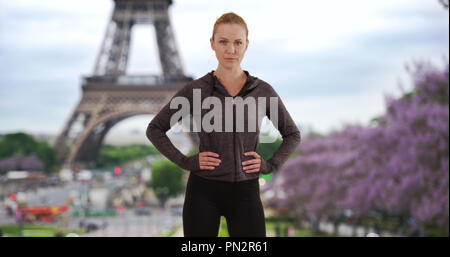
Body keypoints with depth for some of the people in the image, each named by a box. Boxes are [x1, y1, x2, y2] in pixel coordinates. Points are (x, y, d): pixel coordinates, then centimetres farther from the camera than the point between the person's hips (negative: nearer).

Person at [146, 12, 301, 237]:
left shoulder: (263, 91, 3)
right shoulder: (195, 90, -1)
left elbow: (292, 135, 15)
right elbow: (154, 129, 5)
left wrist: (269, 165, 0)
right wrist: (185, 161, -6)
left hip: (245, 193, 1)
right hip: (203, 192, -1)